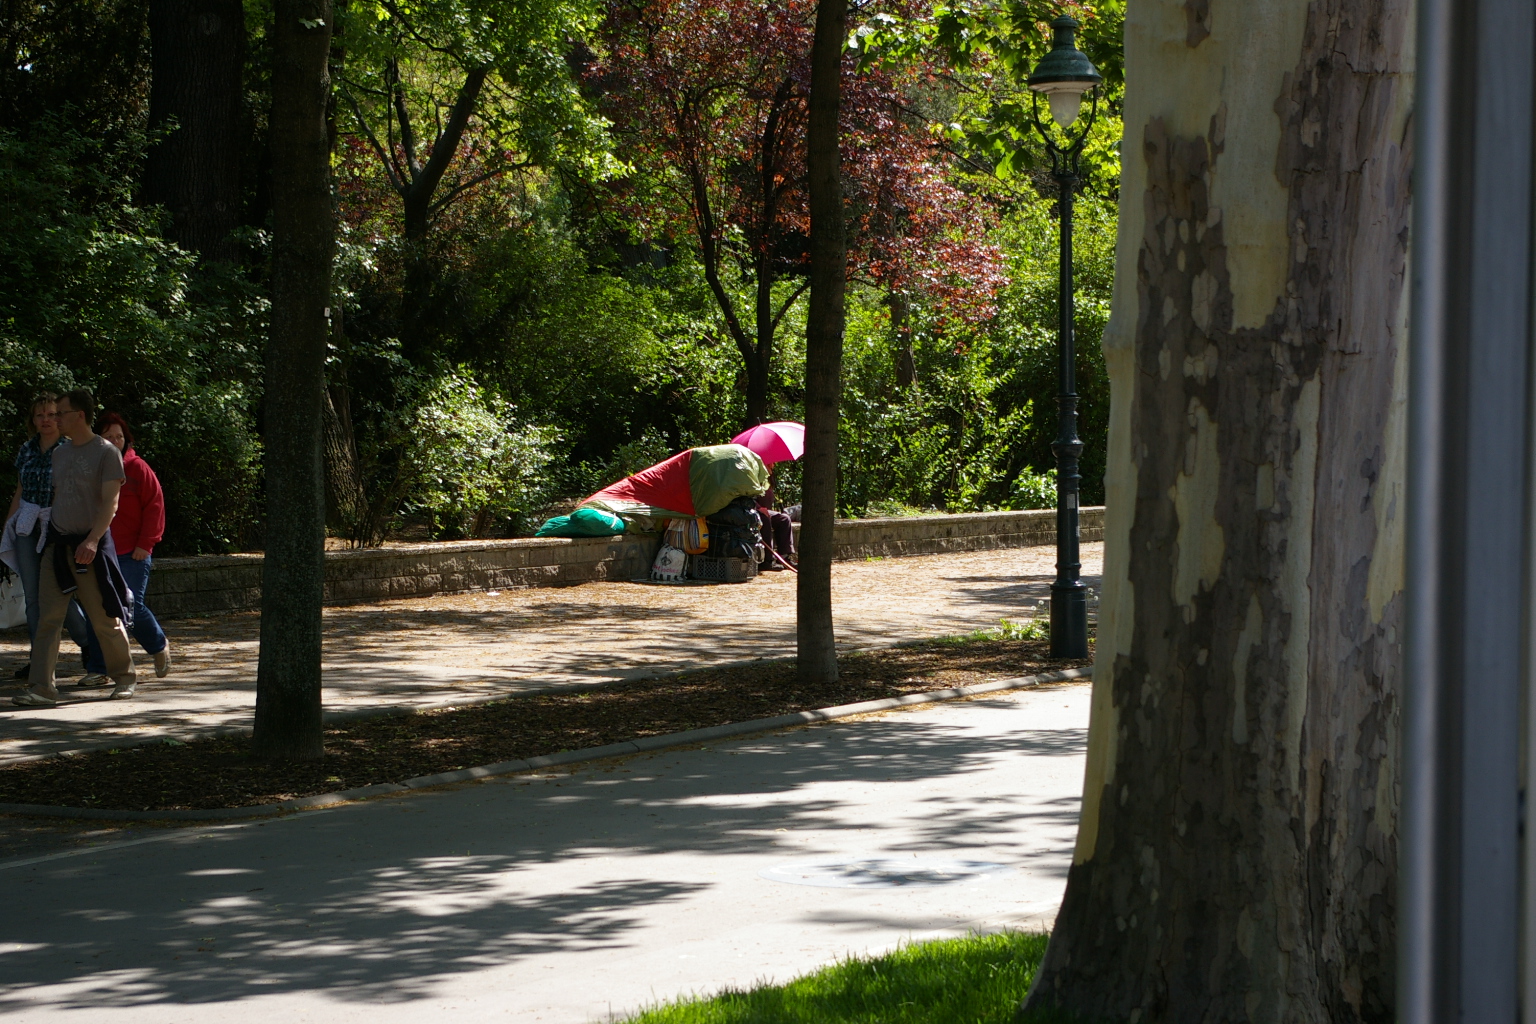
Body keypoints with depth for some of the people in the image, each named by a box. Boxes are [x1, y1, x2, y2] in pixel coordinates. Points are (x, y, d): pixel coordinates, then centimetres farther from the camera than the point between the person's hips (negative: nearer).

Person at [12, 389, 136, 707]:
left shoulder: (106, 452, -5)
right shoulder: (59, 452, 14)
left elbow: (109, 503, -12)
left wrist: (92, 540, -24)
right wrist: (49, 534, 15)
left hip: (90, 546, -5)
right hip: (57, 545, 5)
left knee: (105, 618, 3)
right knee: (48, 618, -6)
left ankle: (124, 677, 22)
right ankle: (42, 688, -10)